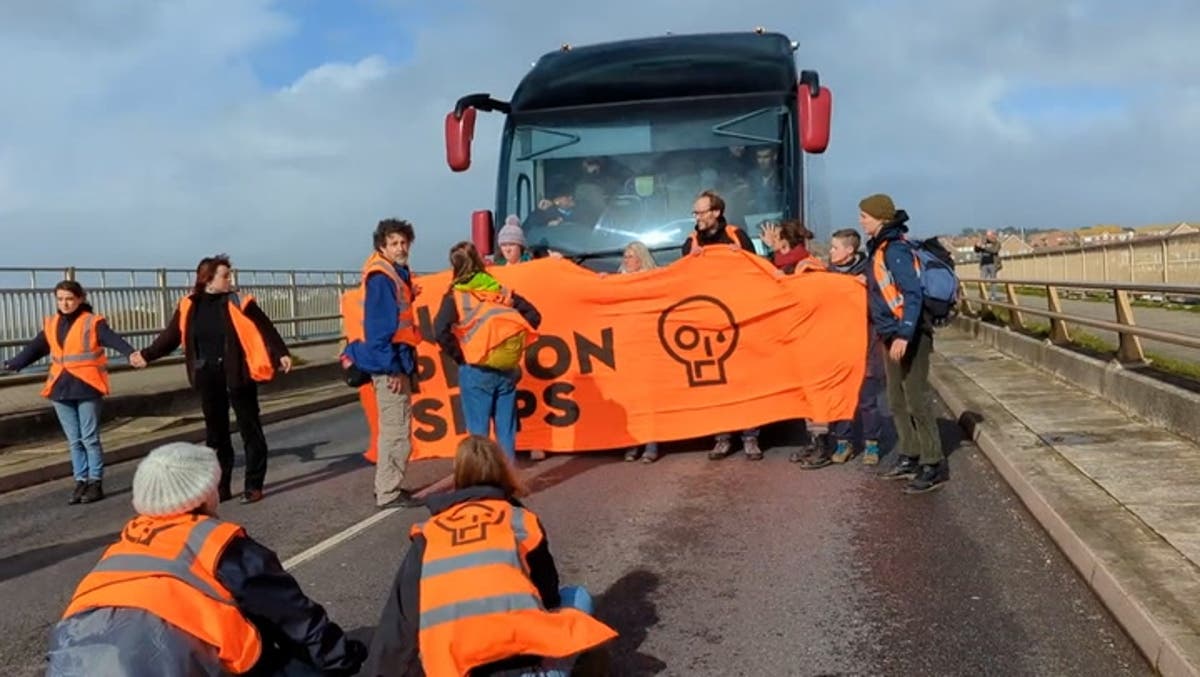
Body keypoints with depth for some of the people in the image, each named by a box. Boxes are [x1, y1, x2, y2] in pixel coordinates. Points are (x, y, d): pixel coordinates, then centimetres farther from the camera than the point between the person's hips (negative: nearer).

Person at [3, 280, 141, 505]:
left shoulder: (93, 322, -8)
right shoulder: (50, 324, 10)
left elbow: (113, 339, -24)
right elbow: (35, 348, 21)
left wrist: (131, 354, -42)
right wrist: (12, 365, 23)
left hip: (86, 387, -5)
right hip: (60, 388, 5)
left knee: (90, 438, 0)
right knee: (74, 440, 10)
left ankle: (95, 483, 8)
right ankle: (81, 482, 16)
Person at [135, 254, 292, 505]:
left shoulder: (238, 303, -6)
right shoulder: (189, 306, 3)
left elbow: (265, 329, -10)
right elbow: (171, 336, 15)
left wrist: (281, 354, -22)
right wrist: (146, 354, 21)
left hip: (237, 376, -4)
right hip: (209, 378, 4)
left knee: (250, 431, 3)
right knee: (215, 434, 11)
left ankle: (253, 486, 12)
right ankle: (221, 487, 21)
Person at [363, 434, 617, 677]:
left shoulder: (428, 532, 23)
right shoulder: (518, 518, 18)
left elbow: (398, 619, 21)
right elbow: (547, 588, 28)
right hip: (515, 641, -2)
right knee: (576, 599, 25)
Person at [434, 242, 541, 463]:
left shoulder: (455, 296, -4)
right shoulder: (502, 291, 9)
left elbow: (441, 331, -18)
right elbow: (533, 316, 7)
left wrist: (459, 356, -5)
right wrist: (515, 347, 10)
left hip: (475, 371, -4)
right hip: (507, 369, 4)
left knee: (479, 432, 4)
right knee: (506, 430, 11)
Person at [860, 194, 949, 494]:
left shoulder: (895, 248, -15)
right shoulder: (880, 247, 12)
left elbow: (913, 294, -23)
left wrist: (904, 335, -30)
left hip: (908, 336, -10)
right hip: (892, 335, 10)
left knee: (917, 400, -7)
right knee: (897, 401, 14)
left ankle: (934, 466, -1)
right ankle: (909, 458, 24)